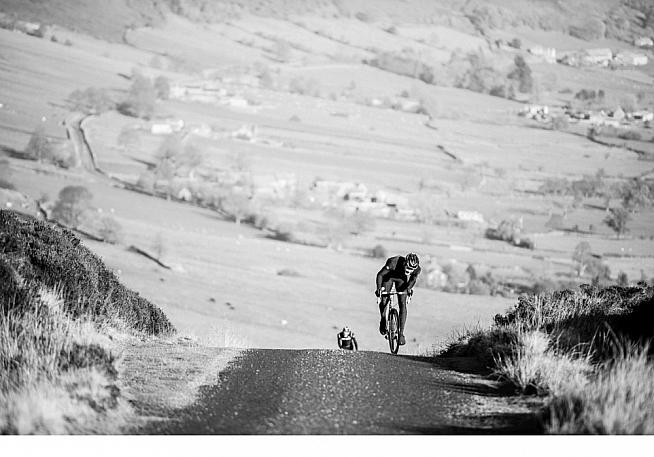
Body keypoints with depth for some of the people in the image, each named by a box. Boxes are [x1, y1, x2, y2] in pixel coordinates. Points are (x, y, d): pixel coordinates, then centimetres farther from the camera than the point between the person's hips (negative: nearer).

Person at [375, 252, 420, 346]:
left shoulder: (417, 269, -29)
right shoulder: (394, 262, -40)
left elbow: (413, 279, -7)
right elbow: (380, 275, -30)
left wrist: (409, 288, -27)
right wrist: (379, 288, -44)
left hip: (402, 279, 2)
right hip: (389, 277, -2)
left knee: (402, 304, -12)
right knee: (384, 301, -17)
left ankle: (401, 334, -9)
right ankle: (383, 320, 14)